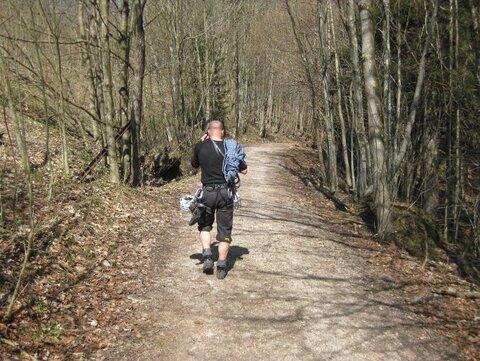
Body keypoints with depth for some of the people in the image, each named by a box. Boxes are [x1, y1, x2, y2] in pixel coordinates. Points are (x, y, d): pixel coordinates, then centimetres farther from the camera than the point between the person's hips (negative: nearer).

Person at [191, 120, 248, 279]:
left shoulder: (200, 146, -3)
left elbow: (194, 165, 16)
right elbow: (244, 170, 5)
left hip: (207, 192, 0)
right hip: (226, 193, 0)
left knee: (204, 226, 21)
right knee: (224, 230, 9)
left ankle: (207, 256, 5)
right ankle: (221, 267, 11)